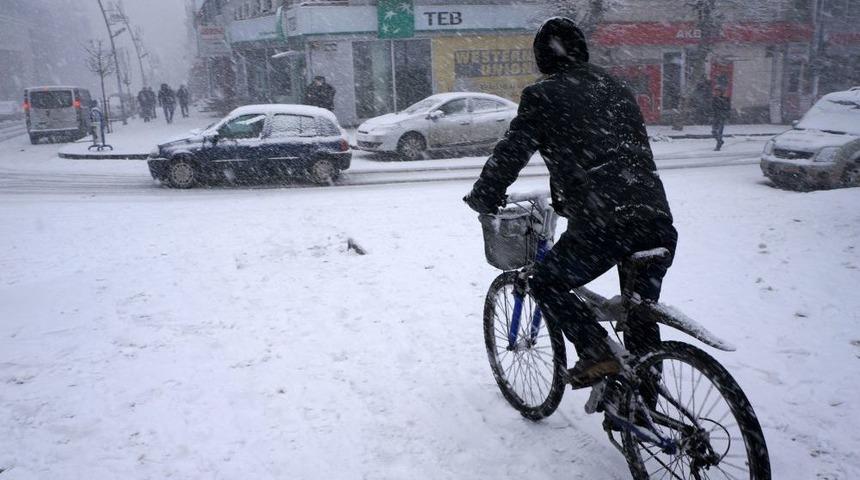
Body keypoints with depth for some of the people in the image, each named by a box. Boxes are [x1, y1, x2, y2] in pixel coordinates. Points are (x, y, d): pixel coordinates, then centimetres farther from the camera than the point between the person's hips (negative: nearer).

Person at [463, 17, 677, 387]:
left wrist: (484, 198, 19)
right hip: (657, 220, 7)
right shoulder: (616, 89, 23)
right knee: (642, 310, 21)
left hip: (603, 224, -6)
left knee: (547, 283, 16)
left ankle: (598, 355, 3)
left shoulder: (543, 96, 4)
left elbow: (510, 153, 2)